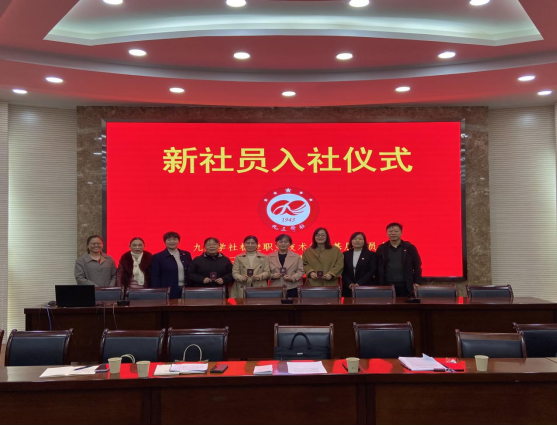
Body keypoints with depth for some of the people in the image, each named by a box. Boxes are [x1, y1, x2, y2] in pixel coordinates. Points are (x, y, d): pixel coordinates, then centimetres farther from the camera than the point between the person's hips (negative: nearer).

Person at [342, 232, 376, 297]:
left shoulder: (371, 254, 4)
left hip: (365, 288, -2)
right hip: (348, 289, 2)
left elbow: (372, 271, -5)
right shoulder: (346, 254, 11)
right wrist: (349, 283, -10)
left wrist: (359, 283, -14)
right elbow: (343, 271, 6)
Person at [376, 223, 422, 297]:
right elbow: (377, 268, 8)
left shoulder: (410, 247, 5)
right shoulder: (381, 248, 7)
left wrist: (417, 283, -2)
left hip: (406, 286, 0)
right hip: (387, 286, 0)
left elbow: (417, 266, 6)